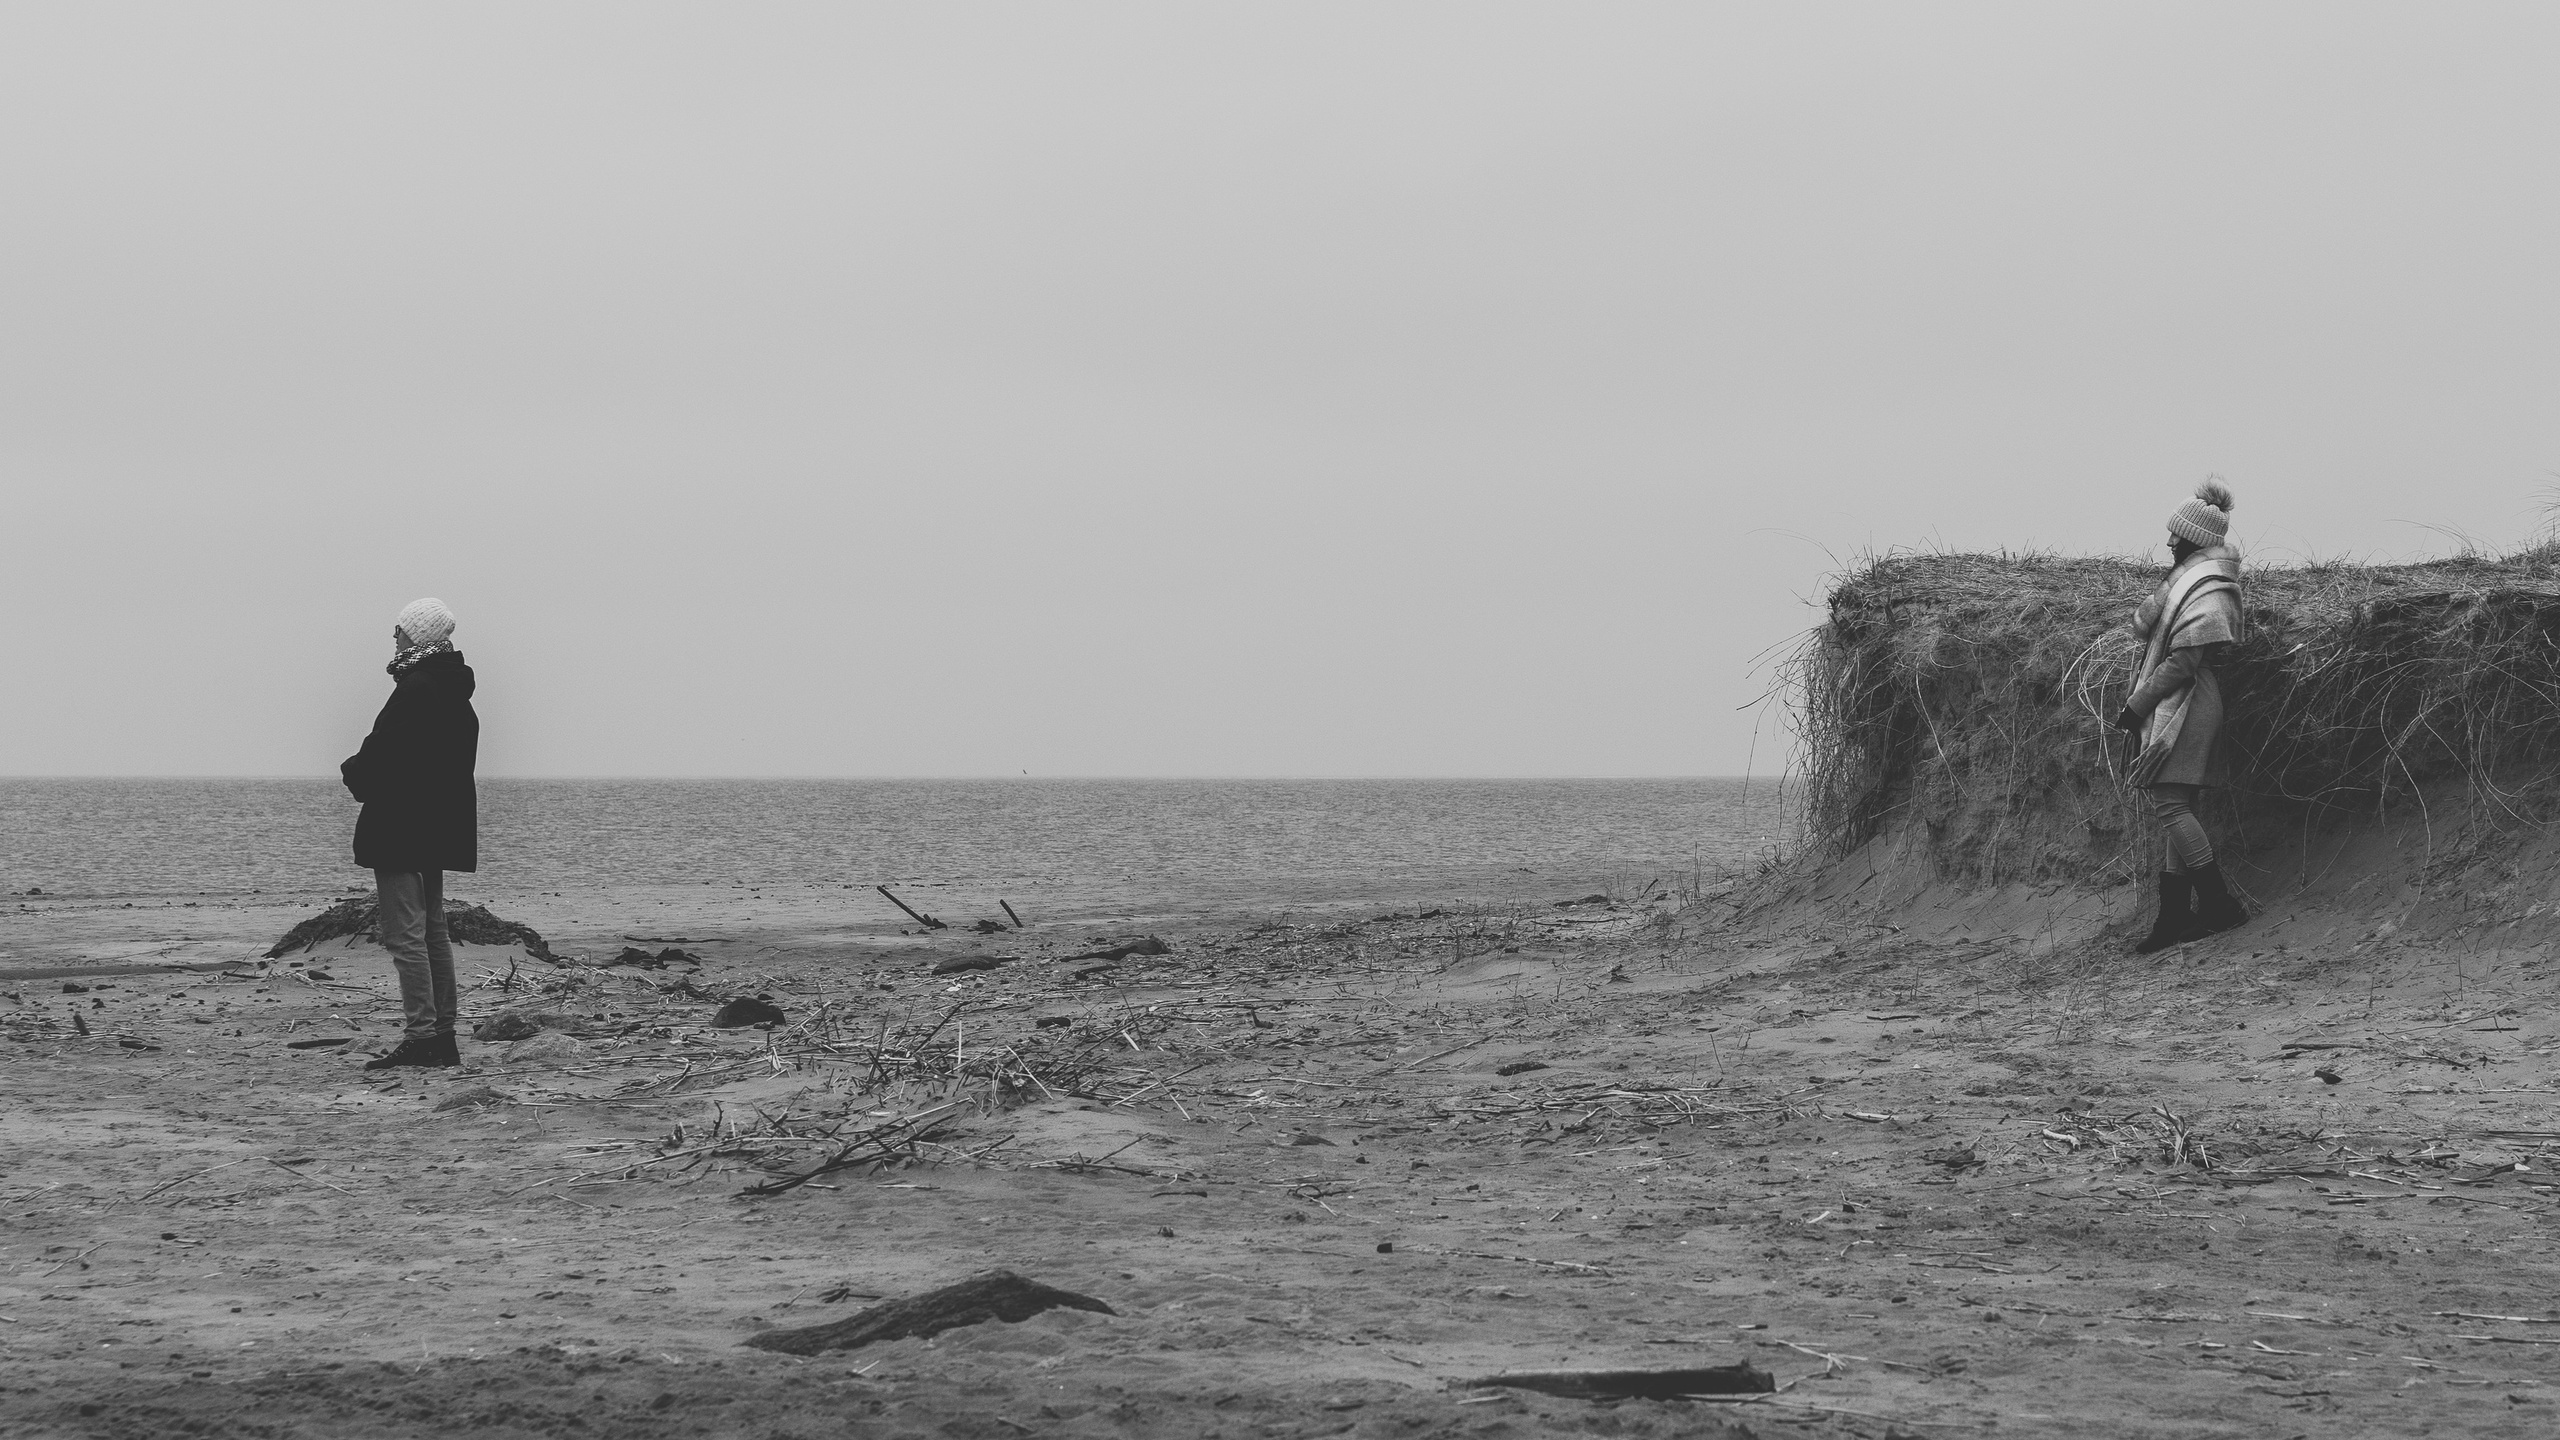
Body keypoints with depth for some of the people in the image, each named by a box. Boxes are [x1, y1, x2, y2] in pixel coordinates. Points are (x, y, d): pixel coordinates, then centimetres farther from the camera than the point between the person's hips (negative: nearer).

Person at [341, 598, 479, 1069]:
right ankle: (442, 1036, 17)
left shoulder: (413, 690, -17)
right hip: (440, 831, 10)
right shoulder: (457, 696, 13)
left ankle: (420, 1036, -12)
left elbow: (381, 755, -22)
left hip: (400, 830, -10)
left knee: (405, 934, -9)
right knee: (433, 932, 14)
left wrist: (353, 770, 0)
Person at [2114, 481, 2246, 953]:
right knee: (2177, 809, 8)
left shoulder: (2208, 594, -15)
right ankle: (2174, 918, 8)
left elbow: (2182, 662, -18)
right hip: (2175, 708, 10)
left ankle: (2219, 905, -11)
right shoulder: (2190, 577, 17)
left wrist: (2137, 705, -12)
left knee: (2171, 804, -13)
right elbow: (2143, 626, 17)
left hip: (2183, 703, -10)